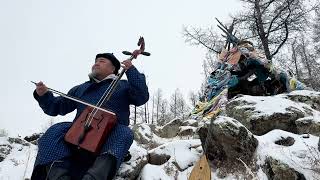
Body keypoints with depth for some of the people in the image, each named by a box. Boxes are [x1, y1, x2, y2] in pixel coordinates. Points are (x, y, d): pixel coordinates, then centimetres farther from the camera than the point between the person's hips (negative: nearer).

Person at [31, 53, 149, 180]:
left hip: (112, 132, -3)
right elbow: (57, 107, 26)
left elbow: (142, 97, 1)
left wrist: (131, 71, -5)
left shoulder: (123, 86, 19)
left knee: (124, 133, -34)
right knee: (54, 132, -22)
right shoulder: (80, 89, 29)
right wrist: (44, 96, 6)